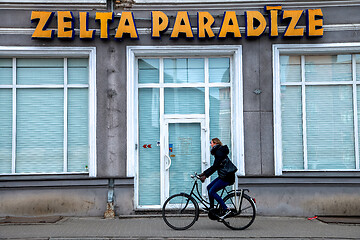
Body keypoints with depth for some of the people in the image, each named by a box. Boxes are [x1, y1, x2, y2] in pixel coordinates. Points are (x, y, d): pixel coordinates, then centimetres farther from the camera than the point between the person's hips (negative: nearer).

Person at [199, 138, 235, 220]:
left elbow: (215, 166, -21)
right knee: (209, 187, 9)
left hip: (227, 177, -10)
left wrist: (205, 176, -21)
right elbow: (214, 166, 21)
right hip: (223, 176, 10)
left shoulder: (219, 152, -14)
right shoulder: (218, 152, 18)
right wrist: (203, 173, 18)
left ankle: (226, 210, -11)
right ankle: (212, 208, 13)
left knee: (212, 191, -12)